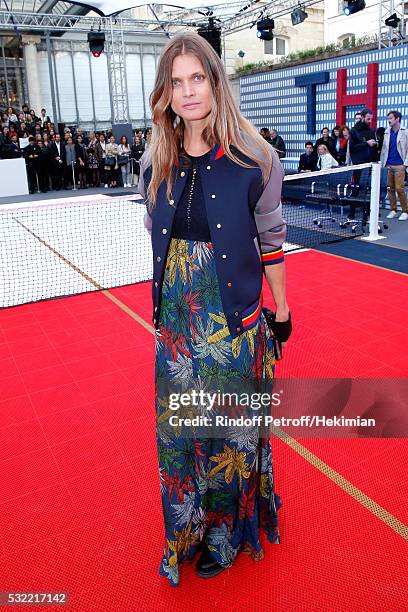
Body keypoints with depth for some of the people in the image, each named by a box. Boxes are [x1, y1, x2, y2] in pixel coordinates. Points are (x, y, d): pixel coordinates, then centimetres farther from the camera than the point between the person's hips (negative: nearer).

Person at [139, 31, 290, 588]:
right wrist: (168, 301, 14)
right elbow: (158, 237, 11)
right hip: (176, 319, 4)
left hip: (234, 319, -4)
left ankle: (230, 531, 39)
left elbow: (270, 239, -4)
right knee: (178, 423, 16)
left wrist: (281, 306, 1)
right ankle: (191, 525, 43)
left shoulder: (253, 159, -10)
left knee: (232, 425, 11)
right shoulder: (156, 164, 2)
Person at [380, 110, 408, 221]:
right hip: (389, 165, 4)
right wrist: (382, 163, 4)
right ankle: (393, 210, 15)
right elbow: (384, 149, 11)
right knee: (390, 189, 6)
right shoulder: (387, 133, 11)